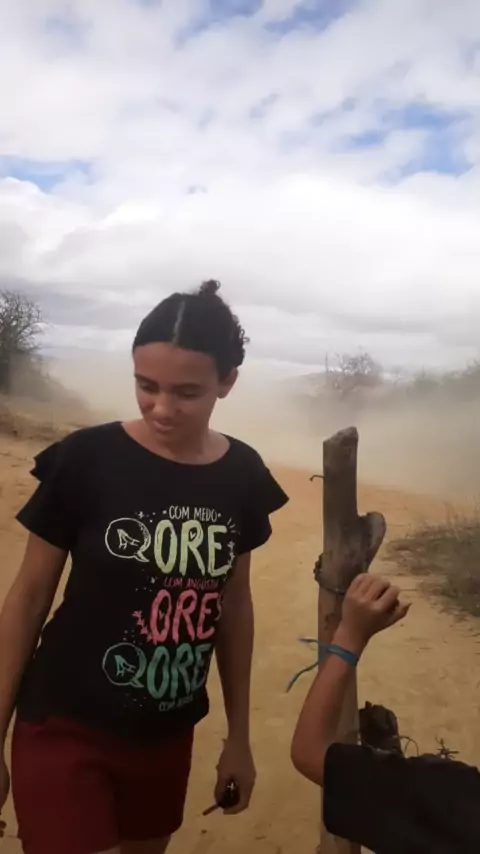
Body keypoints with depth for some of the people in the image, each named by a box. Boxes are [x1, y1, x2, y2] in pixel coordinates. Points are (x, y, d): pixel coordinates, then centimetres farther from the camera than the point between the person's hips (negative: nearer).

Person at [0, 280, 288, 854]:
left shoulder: (241, 475, -6)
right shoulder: (86, 459, -17)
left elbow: (234, 603, 4)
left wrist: (238, 735, 10)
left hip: (169, 733, 4)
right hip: (67, 728, -3)